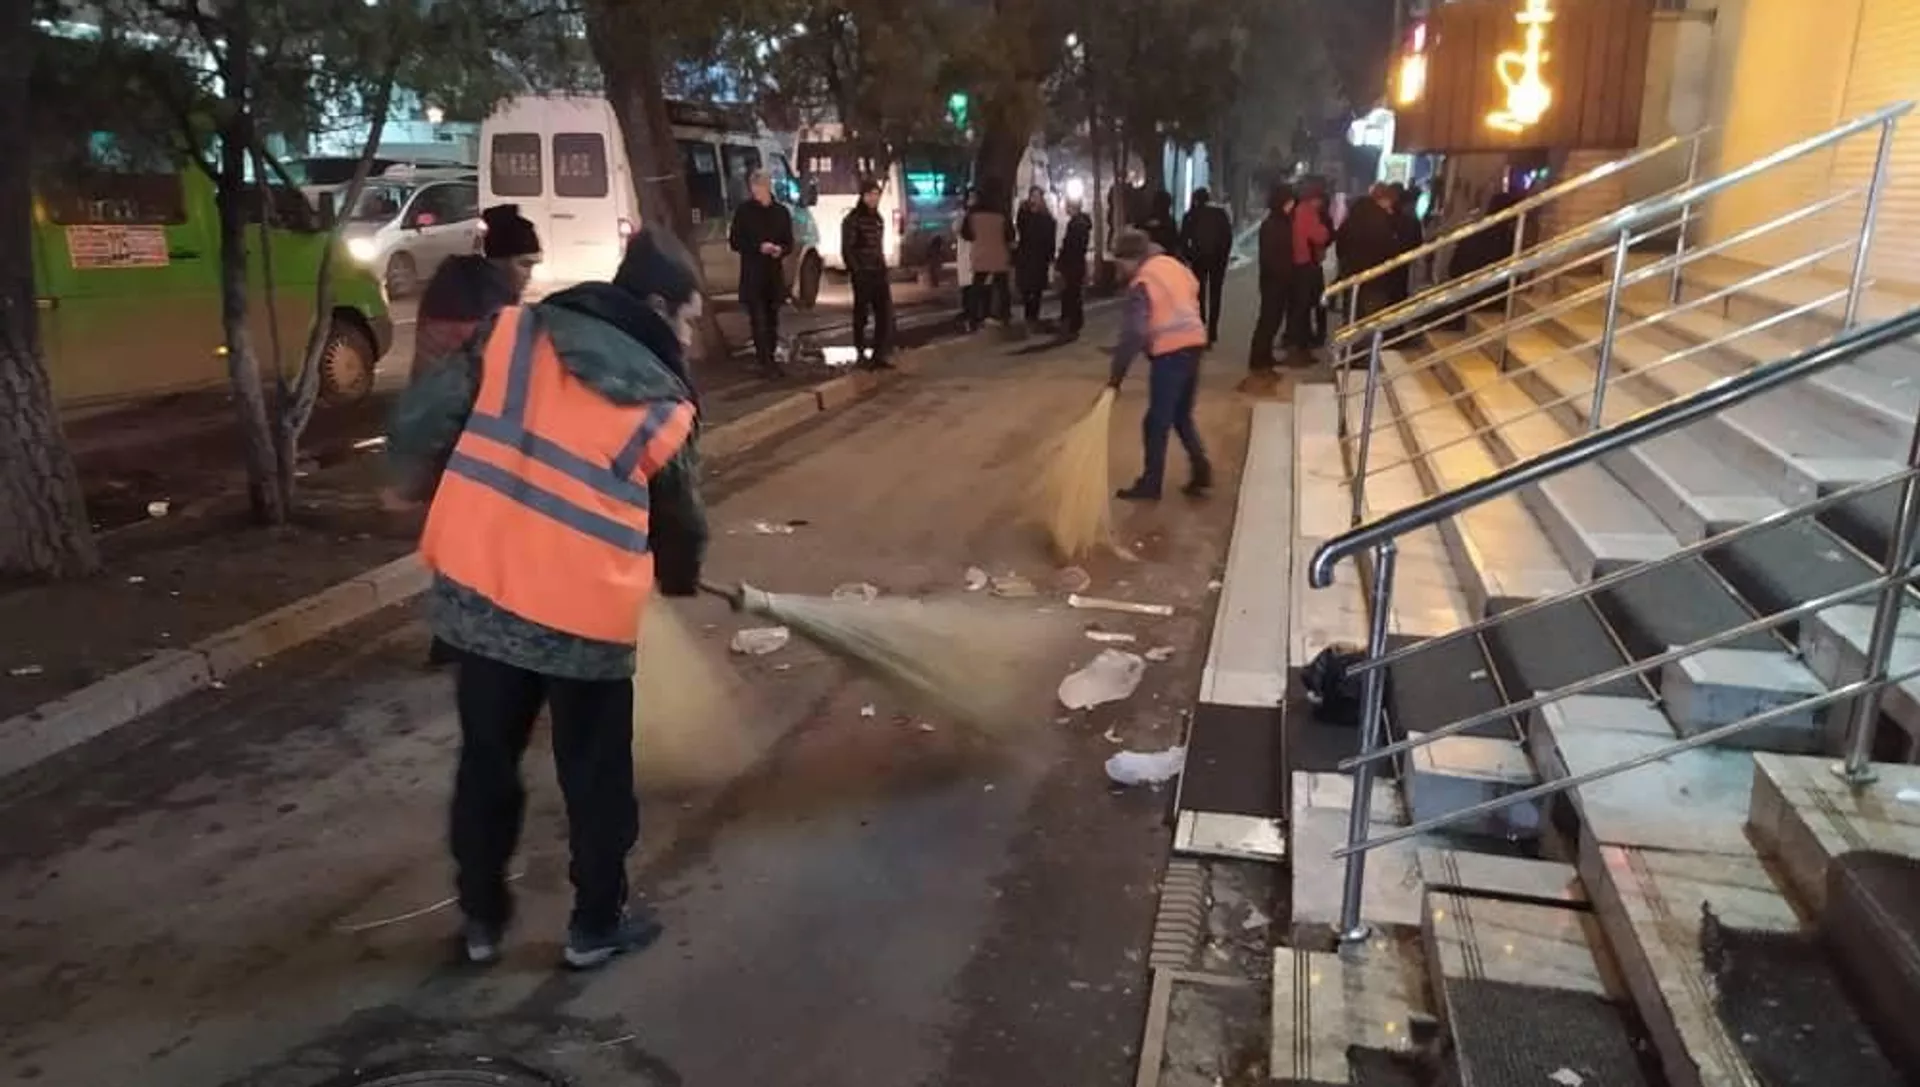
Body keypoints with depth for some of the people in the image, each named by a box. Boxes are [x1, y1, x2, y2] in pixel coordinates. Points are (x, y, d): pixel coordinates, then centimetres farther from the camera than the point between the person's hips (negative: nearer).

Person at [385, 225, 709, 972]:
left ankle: (482, 918, 36)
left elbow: (420, 419, 0)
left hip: (477, 590, 4)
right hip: (587, 617, -3)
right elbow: (681, 522, 9)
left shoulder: (512, 332, 0)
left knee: (486, 762, 21)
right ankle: (596, 925, 31)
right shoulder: (664, 408, -4)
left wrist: (414, 479, 22)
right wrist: (680, 579, 30)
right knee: (596, 776, 16)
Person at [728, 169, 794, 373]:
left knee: (772, 319, 8)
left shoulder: (781, 212, 9)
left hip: (774, 273, 3)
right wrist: (759, 247, -16)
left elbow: (789, 242, 12)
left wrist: (781, 250, -12)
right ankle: (765, 359, -11)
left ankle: (769, 356, 17)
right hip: (752, 274, -3)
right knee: (758, 320, -9)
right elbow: (734, 241, -2)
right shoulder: (744, 211, 0)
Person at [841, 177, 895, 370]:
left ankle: (879, 355, 6)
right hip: (862, 274, -6)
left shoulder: (878, 218, 15)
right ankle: (861, 355, 10)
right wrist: (856, 271, -15)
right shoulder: (852, 219, -6)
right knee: (862, 314, 1)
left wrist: (884, 268, 11)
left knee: (886, 314, 1)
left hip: (879, 273, 6)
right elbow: (846, 250, -9)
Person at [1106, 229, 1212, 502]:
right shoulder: (1172, 263, 12)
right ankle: (1201, 470, 11)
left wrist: (1116, 375, -17)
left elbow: (1133, 333, -19)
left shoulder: (1142, 282, -12)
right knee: (1182, 415, 19)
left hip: (1170, 351, -8)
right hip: (1194, 341, 8)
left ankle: (1150, 484, 11)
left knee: (1157, 421, 3)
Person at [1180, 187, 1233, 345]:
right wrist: (1225, 255, 6)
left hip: (1198, 258, -1)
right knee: (1215, 295, 8)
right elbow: (1228, 236, -2)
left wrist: (1189, 257, 5)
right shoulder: (1220, 213, 2)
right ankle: (1212, 333, 3)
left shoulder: (1191, 215, 0)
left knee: (1200, 295, 8)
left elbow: (1183, 239, -5)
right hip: (1218, 258, 1)